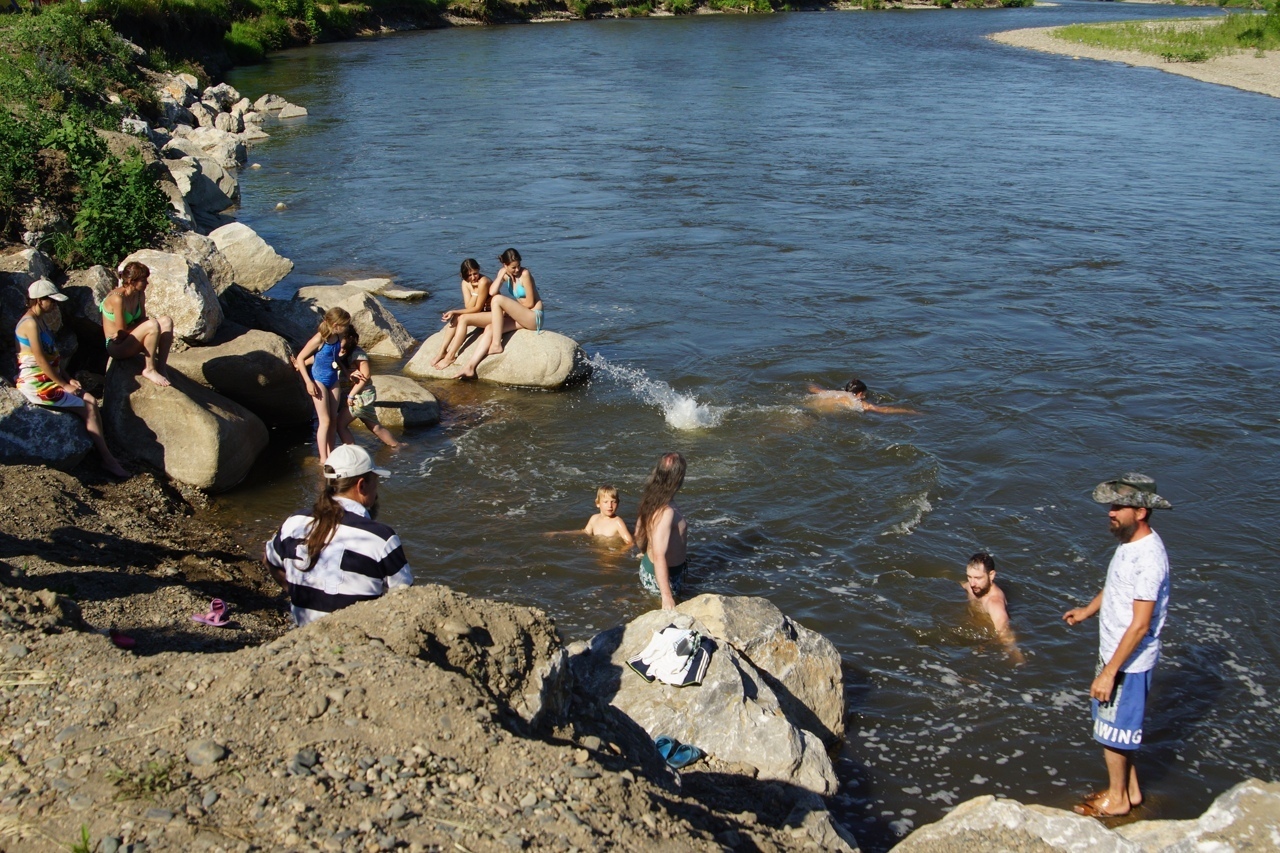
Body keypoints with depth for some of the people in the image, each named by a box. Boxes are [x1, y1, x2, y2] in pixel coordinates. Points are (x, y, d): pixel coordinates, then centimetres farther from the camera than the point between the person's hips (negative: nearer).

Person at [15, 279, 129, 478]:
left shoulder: (39, 321, 13)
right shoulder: (30, 323, -18)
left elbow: (52, 356, 16)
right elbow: (41, 360, -20)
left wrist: (67, 379, 6)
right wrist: (63, 385, -14)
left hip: (47, 380, 9)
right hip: (35, 384, -9)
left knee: (90, 400, 0)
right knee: (88, 408, -10)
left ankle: (105, 452, -3)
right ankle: (107, 460, -6)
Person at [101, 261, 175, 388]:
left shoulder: (139, 294, 1)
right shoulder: (118, 298, -24)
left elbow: (142, 320, 6)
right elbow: (122, 331, -20)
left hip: (130, 338, 8)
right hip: (117, 345, -8)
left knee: (166, 322, -11)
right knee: (153, 325, -30)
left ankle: (161, 368, -11)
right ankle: (149, 370, -16)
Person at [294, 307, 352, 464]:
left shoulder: (338, 337, -3)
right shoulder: (319, 339, -22)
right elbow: (300, 358, -15)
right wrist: (308, 382, -17)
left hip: (333, 380, 7)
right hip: (319, 380, -7)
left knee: (334, 420, 8)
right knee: (325, 420, -6)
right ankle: (323, 459, 0)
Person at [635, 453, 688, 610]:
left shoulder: (650, 500, -5)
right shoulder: (666, 512, -34)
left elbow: (639, 535, 12)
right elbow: (659, 556, -40)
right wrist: (667, 596, -42)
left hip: (647, 568, 9)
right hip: (664, 578, -9)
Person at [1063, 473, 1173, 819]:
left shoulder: (1149, 557, -29)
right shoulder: (1130, 542, 1)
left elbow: (1140, 625, -28)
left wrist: (1109, 672, -26)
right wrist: (1087, 610, 27)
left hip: (1130, 661, -9)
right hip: (1113, 652, 9)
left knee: (1113, 731, 7)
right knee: (1120, 726, 22)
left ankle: (1116, 799, 26)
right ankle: (1130, 789, 38)